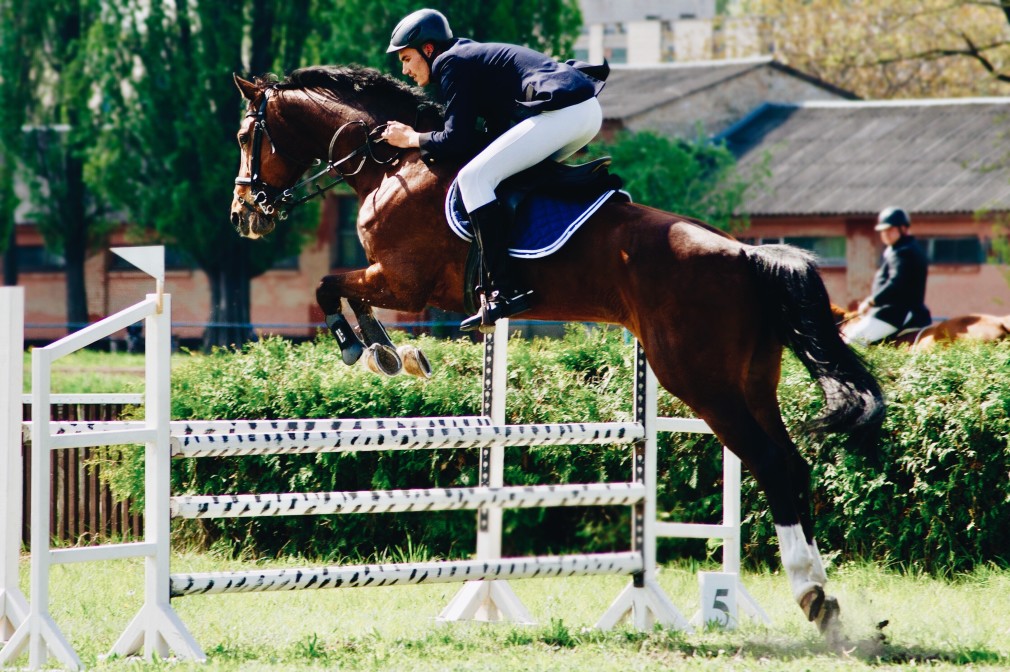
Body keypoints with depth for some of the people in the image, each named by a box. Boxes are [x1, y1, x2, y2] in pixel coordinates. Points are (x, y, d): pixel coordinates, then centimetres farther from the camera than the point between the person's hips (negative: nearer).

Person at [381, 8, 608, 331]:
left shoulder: (450, 63, 0)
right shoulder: (475, 55, 28)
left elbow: (457, 141, -7)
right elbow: (498, 135, 26)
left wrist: (412, 139, 9)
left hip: (562, 109, -10)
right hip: (589, 110, 10)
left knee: (473, 178, -12)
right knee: (519, 171, 31)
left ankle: (504, 290, -21)